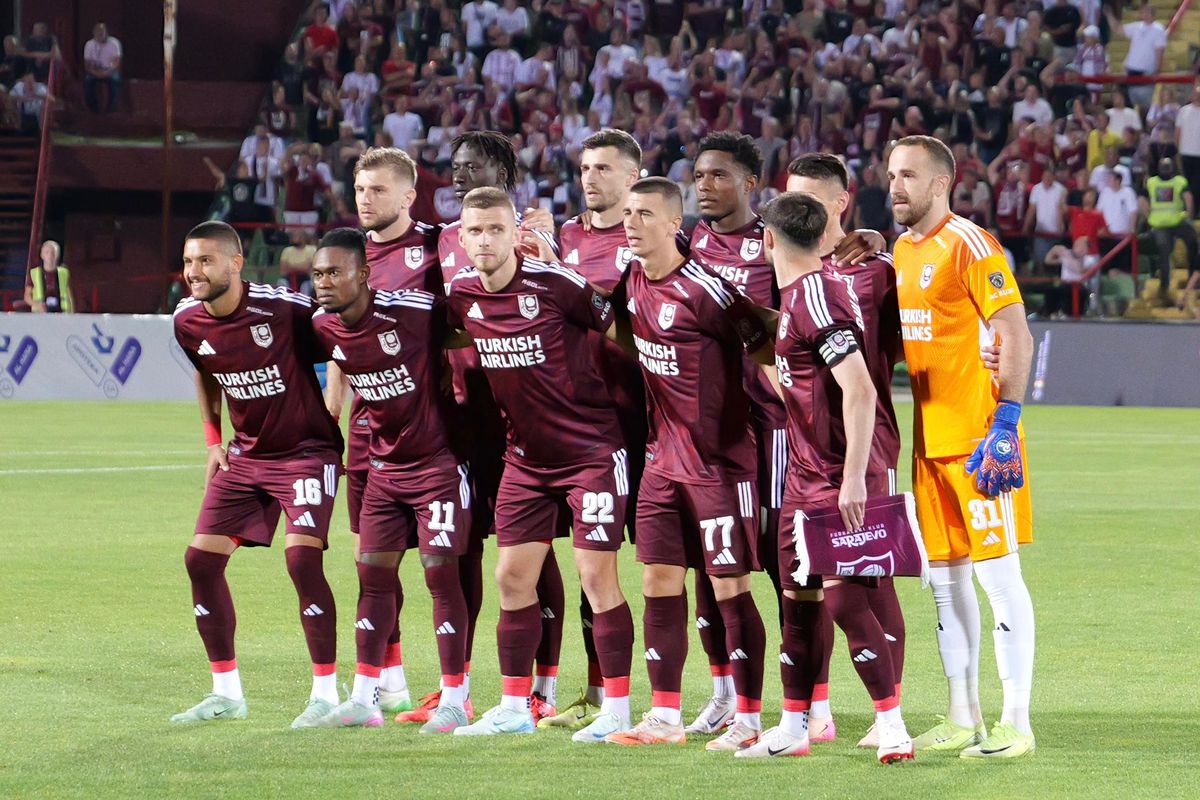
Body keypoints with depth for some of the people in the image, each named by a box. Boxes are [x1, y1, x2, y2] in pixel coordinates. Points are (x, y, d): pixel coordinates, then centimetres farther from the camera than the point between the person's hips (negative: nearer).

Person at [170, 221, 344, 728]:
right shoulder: (188, 322, -3)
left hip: (306, 450, -6)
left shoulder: (283, 308, -22)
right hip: (245, 453, 7)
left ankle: (326, 692, -9)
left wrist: (332, 421, -12)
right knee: (201, 558, 1)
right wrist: (213, 438, 12)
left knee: (302, 557, -20)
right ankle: (226, 693, 14)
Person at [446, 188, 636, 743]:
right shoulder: (461, 295, -2)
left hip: (591, 449, -6)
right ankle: (515, 707, 18)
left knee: (597, 577, -7)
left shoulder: (555, 284, -17)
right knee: (513, 577, 7)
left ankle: (617, 709, 1)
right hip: (526, 456, 6)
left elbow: (620, 332, -5)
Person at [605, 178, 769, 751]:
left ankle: (749, 719, 3)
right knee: (659, 583, 7)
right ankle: (664, 717, 14)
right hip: (663, 455, 8)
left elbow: (760, 345, -11)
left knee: (730, 587, -3)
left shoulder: (701, 288, -17)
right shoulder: (631, 280, 5)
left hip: (718, 459, -8)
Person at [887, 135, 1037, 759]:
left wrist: (1004, 429, -20)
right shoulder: (901, 251, 14)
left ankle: (1015, 724, -4)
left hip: (978, 439, -8)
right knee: (945, 578, 11)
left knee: (997, 573, -6)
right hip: (929, 439, 9)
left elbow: (1017, 341, -15)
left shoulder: (969, 246, -11)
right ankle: (962, 720, 18)